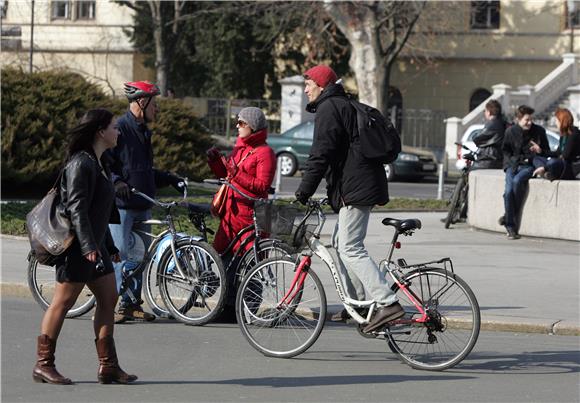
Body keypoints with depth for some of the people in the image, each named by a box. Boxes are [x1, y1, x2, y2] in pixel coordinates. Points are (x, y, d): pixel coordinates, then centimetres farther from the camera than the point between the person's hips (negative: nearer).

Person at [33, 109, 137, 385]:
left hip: (95, 245, 10)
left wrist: (110, 247, 24)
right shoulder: (81, 164, -14)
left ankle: (108, 366, 7)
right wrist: (88, 246, -27)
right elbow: (76, 208, -21)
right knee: (63, 302, -5)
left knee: (108, 299, 6)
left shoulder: (99, 165, 17)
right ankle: (43, 364, 0)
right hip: (77, 246, -10)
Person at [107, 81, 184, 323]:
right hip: (120, 205, -8)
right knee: (120, 255, -11)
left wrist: (171, 180, 19)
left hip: (142, 207, 9)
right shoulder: (119, 129, -8)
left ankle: (133, 304, 15)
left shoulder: (143, 132, 20)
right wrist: (116, 181, -29)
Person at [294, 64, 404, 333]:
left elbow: (321, 154, -16)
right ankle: (360, 301, 21)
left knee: (350, 248, -13)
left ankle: (388, 304, -23)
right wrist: (333, 192, 30)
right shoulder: (345, 105, 25)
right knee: (340, 242, 19)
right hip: (364, 183, 10)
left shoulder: (329, 108, -7)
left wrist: (304, 191, -13)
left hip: (355, 187, -10)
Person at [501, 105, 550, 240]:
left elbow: (547, 152, 11)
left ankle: (508, 217, -19)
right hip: (513, 165, 2)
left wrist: (540, 151, -12)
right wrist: (516, 160, 0)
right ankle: (511, 228, -20)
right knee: (509, 190, -25)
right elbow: (506, 151, 17)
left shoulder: (539, 131, 2)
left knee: (517, 180, -34)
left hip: (530, 165, -2)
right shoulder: (510, 131, 4)